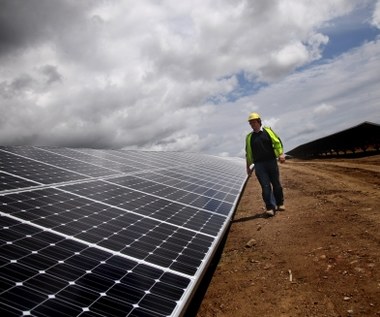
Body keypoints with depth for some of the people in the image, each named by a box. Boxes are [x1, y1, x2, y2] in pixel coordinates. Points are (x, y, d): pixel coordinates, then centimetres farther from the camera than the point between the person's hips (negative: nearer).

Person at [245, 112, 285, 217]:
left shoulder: (267, 131, 6)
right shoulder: (249, 137, 9)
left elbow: (277, 142, 2)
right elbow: (248, 152, 12)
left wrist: (281, 154, -11)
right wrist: (248, 166, 11)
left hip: (271, 162, 0)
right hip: (259, 165, 0)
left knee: (276, 184, 9)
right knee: (265, 186, -5)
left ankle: (280, 203, 25)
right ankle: (270, 207, -3)